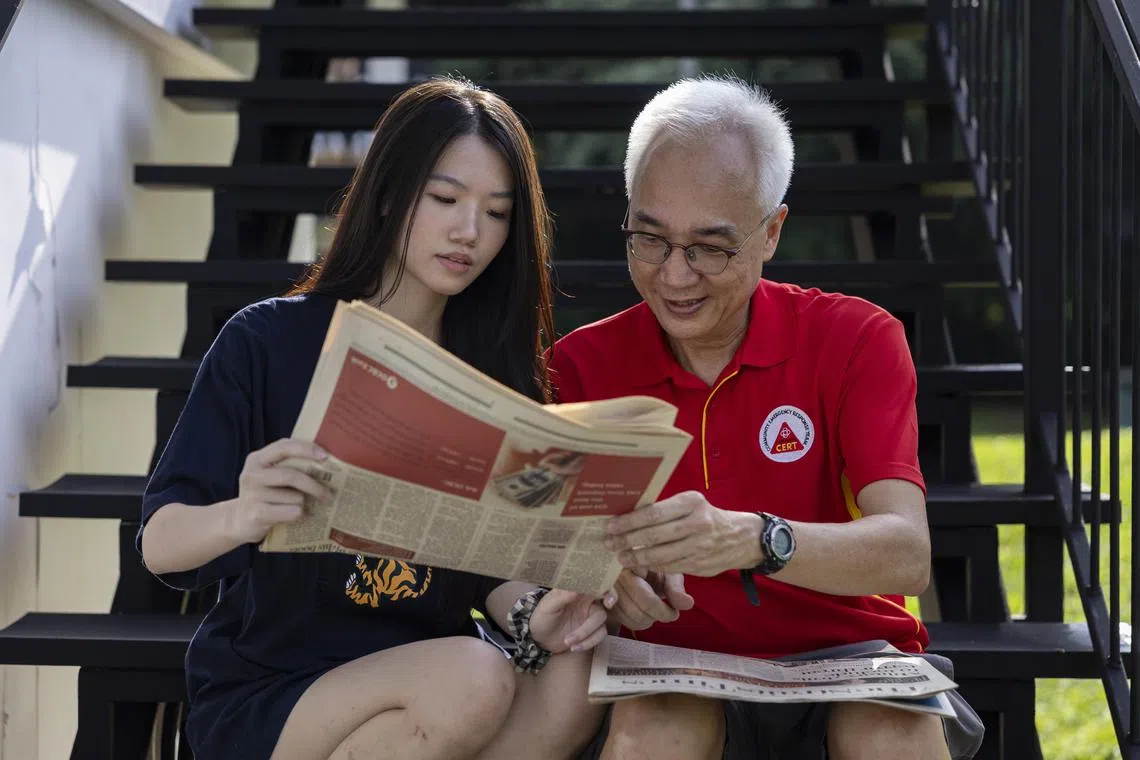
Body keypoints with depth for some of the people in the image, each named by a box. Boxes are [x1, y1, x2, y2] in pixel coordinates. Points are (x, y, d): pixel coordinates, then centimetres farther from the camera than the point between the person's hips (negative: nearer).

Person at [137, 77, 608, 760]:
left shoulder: (495, 370, 4)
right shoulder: (269, 342, -7)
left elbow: (492, 564, 4)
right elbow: (160, 544, -11)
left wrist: (531, 615, -20)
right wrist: (241, 518, -34)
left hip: (423, 674, 3)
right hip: (262, 696, -3)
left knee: (572, 681, -27)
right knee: (473, 680, -31)